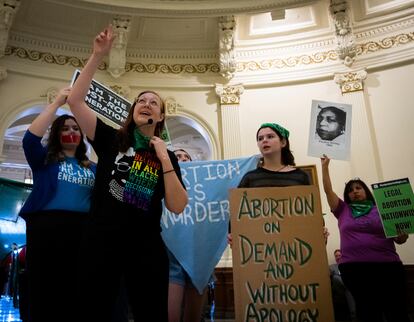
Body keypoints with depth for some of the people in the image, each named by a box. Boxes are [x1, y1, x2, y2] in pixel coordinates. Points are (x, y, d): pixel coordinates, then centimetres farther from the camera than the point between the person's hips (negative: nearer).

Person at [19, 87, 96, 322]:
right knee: (44, 293, -1)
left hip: (82, 230, 2)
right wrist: (57, 103, -6)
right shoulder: (45, 159, 13)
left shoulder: (91, 167, 19)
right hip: (46, 227, -2)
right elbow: (30, 138, -6)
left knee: (75, 295, 4)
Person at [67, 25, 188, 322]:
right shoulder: (111, 139, 4)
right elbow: (76, 100, -6)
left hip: (146, 247, 1)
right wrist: (98, 55, -11)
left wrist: (164, 160, -11)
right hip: (100, 243, -1)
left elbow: (177, 207, -5)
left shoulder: (168, 156, 6)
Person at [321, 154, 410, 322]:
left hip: (387, 265, 0)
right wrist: (325, 166, 8)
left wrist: (402, 236, -13)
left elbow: (398, 237, 10)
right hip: (353, 268, 1)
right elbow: (328, 190, 9)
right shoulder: (343, 211, 13)